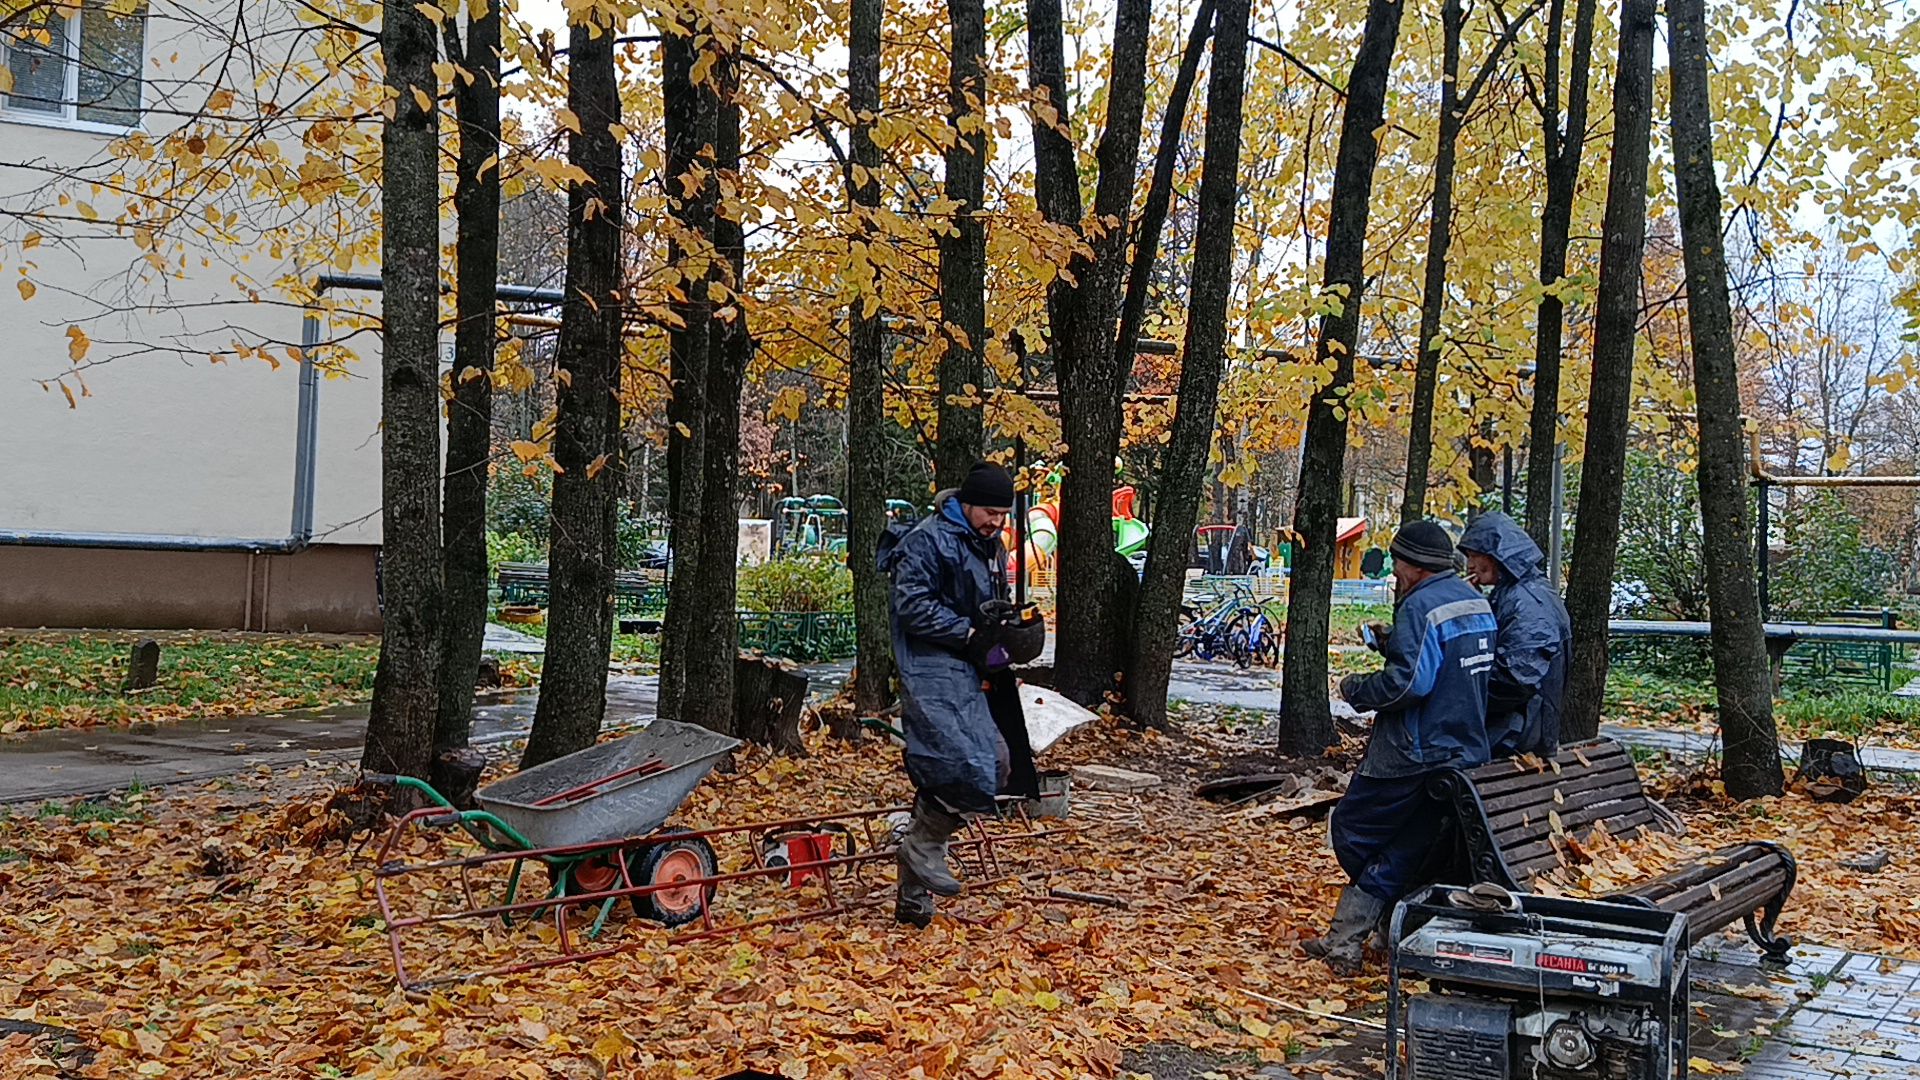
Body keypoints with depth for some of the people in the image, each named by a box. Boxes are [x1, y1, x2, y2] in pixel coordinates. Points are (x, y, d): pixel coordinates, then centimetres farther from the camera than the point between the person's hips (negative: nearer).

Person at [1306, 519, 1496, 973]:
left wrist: (1356, 688, -10)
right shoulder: (1476, 602, 12)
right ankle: (1345, 941, 14)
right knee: (1403, 851, 9)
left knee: (1352, 832, 7)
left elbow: (1409, 683, -25)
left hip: (1412, 754, -9)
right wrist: (1391, 643, 15)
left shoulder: (1422, 606, -17)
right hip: (1464, 752, 10)